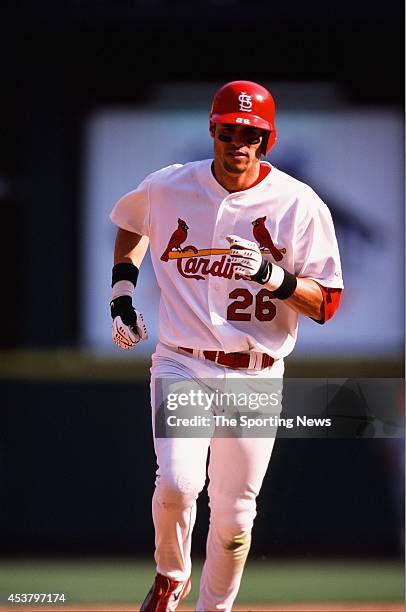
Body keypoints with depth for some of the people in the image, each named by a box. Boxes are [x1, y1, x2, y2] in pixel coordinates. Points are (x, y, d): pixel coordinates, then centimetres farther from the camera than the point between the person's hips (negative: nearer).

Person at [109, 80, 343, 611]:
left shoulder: (300, 205, -6)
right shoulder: (167, 188, 0)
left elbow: (326, 304, -7)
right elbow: (131, 223, 25)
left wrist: (273, 274, -24)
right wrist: (122, 291, 13)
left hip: (255, 377, 0)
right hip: (181, 366, 0)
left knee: (234, 514, 4)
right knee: (178, 483, -20)